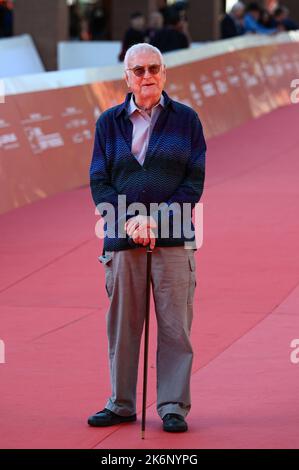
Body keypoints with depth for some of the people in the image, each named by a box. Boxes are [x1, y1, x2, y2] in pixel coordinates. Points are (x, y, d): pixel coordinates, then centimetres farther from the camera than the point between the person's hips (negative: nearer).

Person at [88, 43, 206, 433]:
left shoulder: (186, 120, 5)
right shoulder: (109, 123, 9)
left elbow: (194, 181, 2)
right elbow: (99, 182, 6)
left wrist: (157, 219, -10)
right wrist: (129, 220, -10)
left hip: (173, 239, -1)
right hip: (122, 239, 1)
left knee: (175, 325, -1)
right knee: (122, 325, 5)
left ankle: (174, 407, 6)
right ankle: (121, 404, 16)